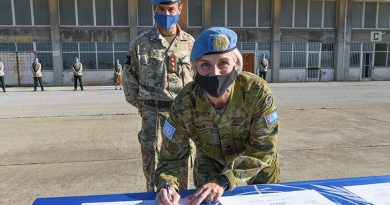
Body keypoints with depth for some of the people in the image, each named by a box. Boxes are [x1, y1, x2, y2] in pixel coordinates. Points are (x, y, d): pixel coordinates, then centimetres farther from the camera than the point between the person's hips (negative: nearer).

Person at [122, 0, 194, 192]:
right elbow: (129, 77, 6)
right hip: (153, 114, -1)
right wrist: (142, 105, 4)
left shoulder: (190, 43, 3)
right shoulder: (140, 43, -1)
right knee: (152, 160, 7)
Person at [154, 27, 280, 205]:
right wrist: (167, 185, -39)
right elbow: (171, 157, -18)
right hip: (210, 167, 0)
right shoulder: (184, 104, -25)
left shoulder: (257, 92, -30)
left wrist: (223, 182, -38)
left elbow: (263, 149, -27)